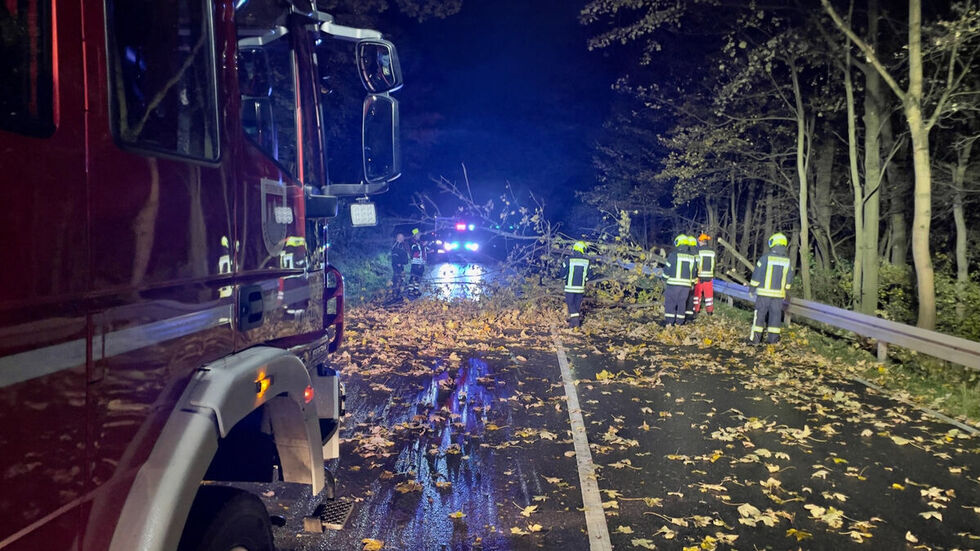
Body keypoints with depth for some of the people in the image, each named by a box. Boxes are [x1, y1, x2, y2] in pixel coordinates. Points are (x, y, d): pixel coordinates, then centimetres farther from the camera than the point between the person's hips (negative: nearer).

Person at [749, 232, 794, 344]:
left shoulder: (766, 257, -9)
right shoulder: (787, 260, 5)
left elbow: (757, 274, -6)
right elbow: (789, 278, 11)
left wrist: (752, 288, 3)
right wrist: (785, 290, 21)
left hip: (764, 292, -3)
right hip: (778, 293, 3)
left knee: (760, 314, 1)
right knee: (775, 314, 10)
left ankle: (755, 338, 2)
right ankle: (773, 338, 12)